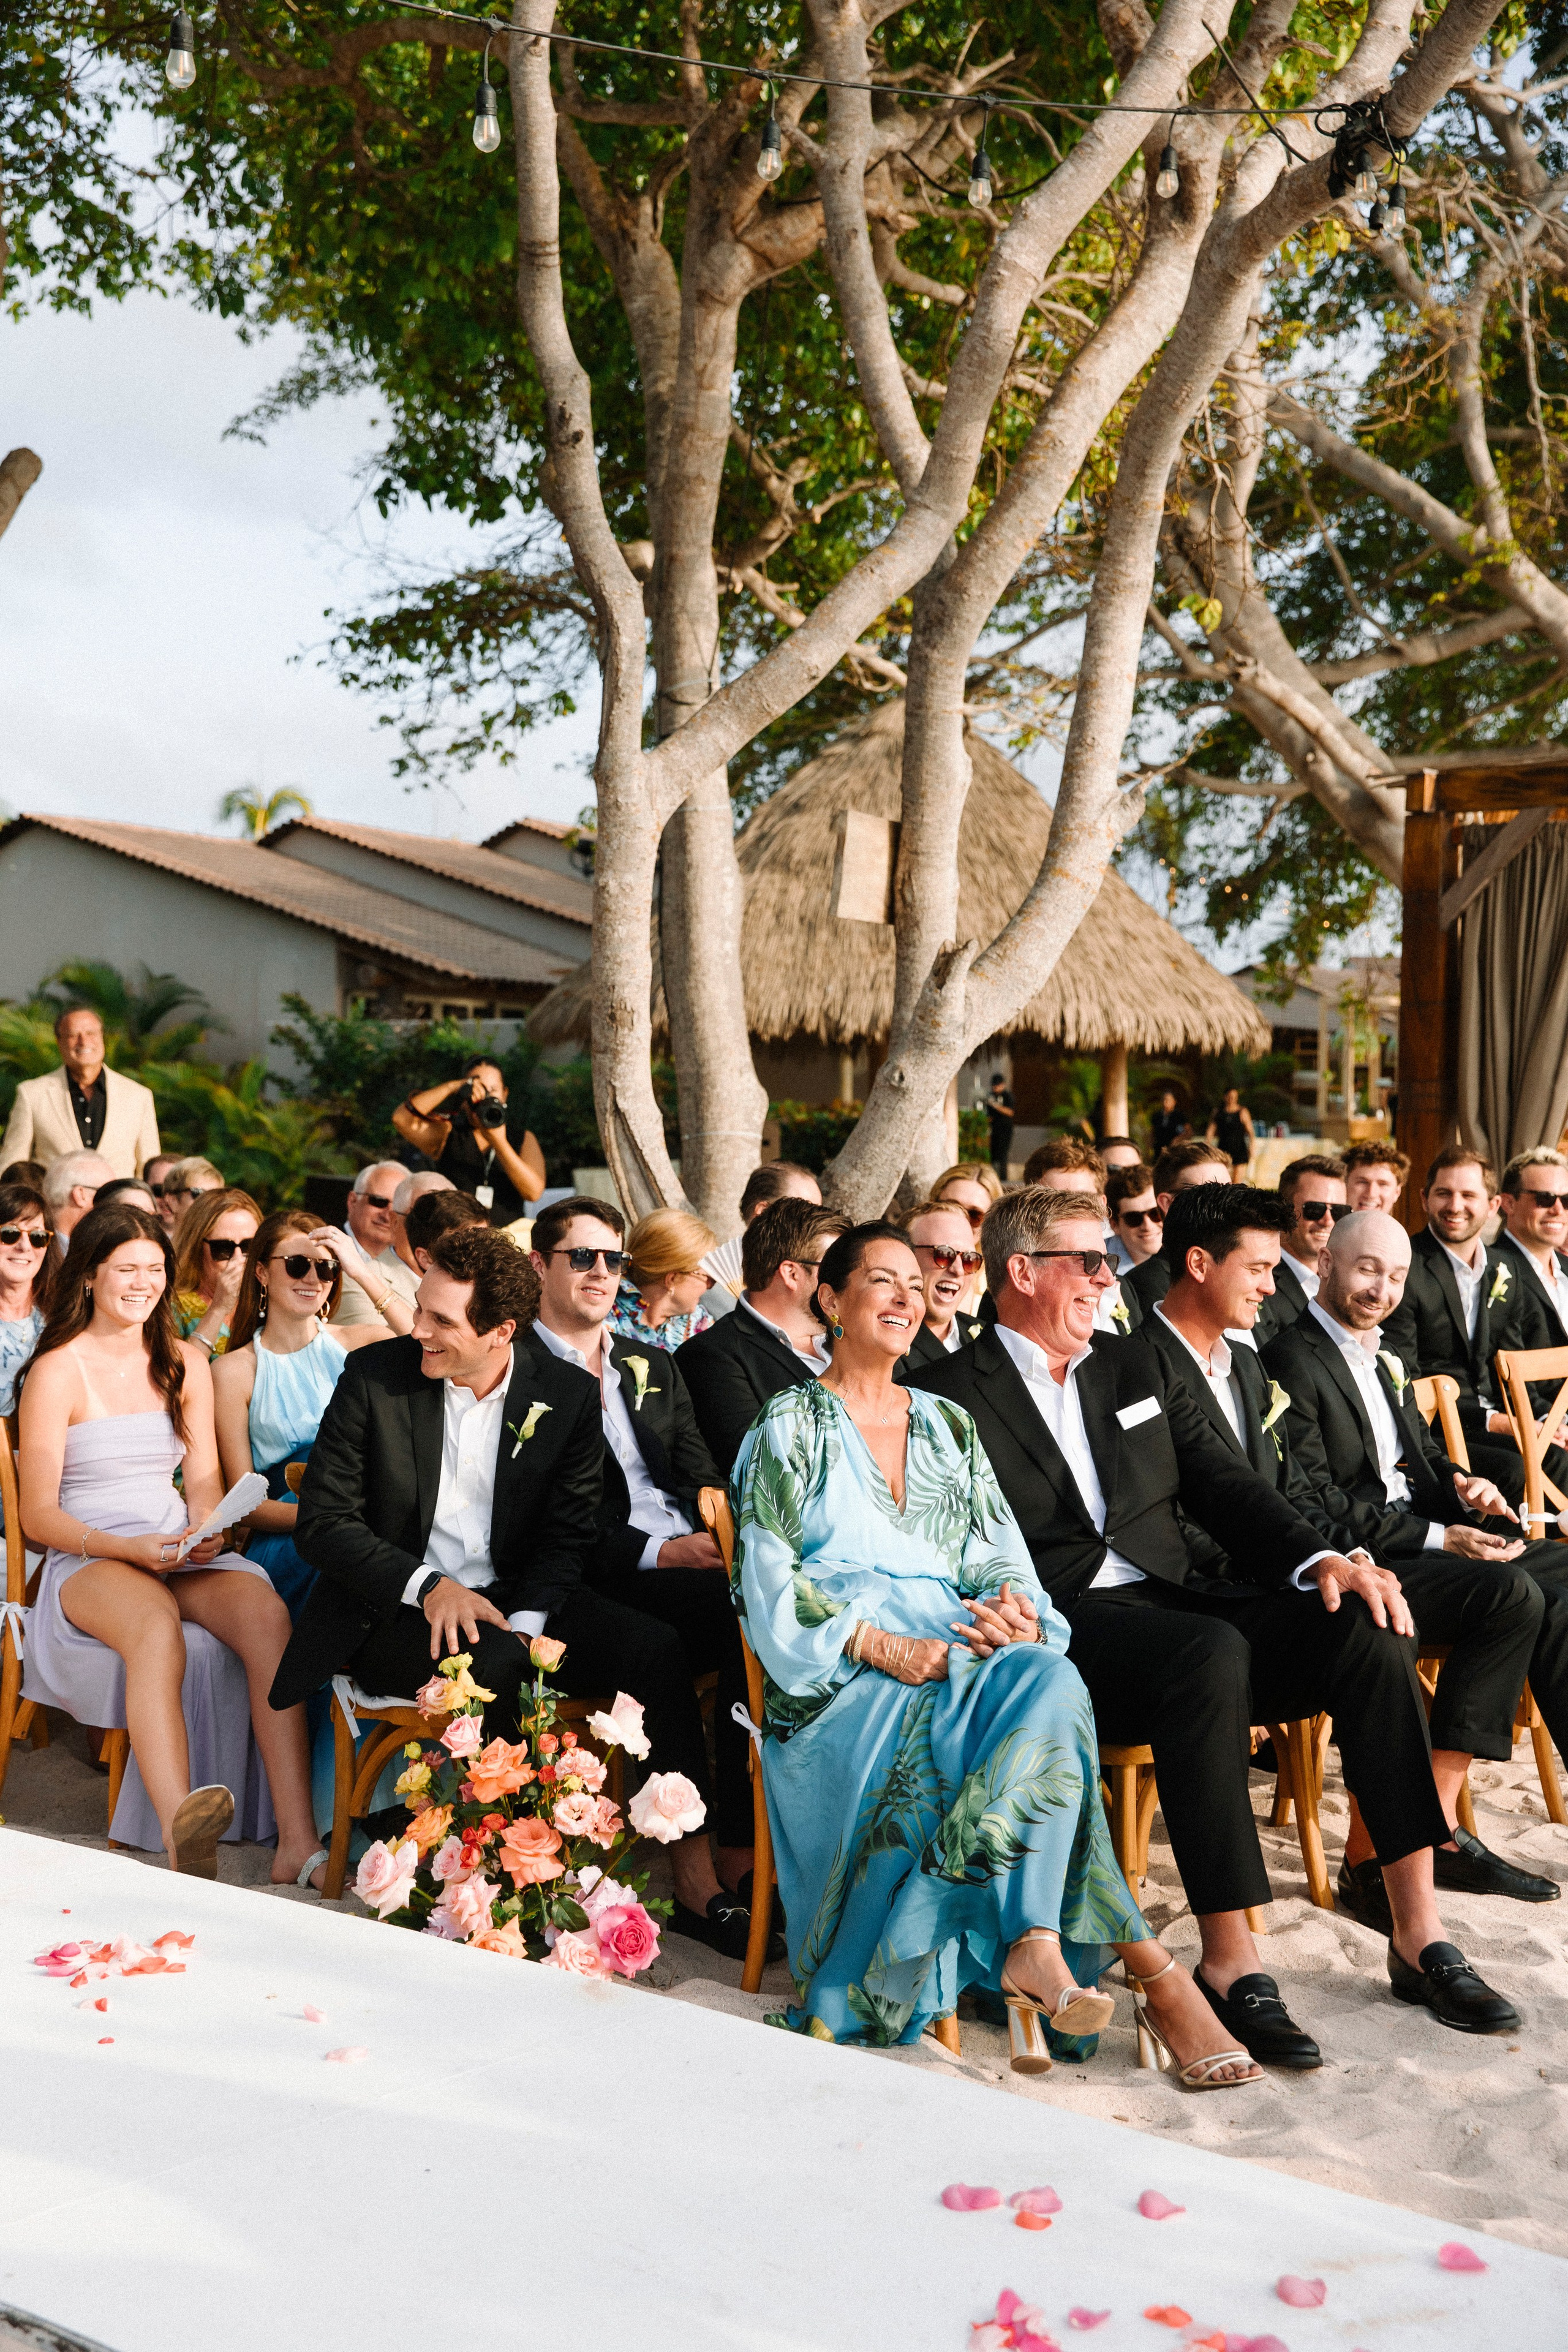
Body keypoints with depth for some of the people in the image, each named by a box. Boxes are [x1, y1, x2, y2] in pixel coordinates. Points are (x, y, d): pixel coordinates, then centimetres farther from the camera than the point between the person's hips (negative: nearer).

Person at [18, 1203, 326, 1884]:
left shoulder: (186, 1364, 16)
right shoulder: (57, 1372, 1)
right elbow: (38, 1514, -2)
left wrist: (205, 1532, -10)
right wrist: (128, 1548, -18)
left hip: (182, 1556, 4)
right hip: (86, 1565, -4)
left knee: (265, 1609, -31)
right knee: (158, 1625, -40)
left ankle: (297, 1842, -39)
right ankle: (180, 1836, -61)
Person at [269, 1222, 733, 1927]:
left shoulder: (569, 1395, -1)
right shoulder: (373, 1376, -5)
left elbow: (567, 1534, 1)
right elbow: (322, 1520, -6)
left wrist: (525, 1623, -19)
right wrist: (427, 1587, -20)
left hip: (512, 1605, 2)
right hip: (395, 1609, -2)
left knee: (653, 1648, -21)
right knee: (489, 1663, -35)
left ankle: (692, 1869, -15)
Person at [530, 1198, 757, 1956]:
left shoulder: (653, 1369, 26)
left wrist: (725, 1537, -5)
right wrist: (660, 1553, -16)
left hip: (694, 1559, 6)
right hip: (604, 1581, -5)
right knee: (749, 1610, -31)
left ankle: (741, 1851, -23)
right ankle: (719, 1863, -25)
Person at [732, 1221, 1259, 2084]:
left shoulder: (946, 1425, 24)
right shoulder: (791, 1424, 8)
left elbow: (1001, 1556, 15)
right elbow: (771, 1586, -3)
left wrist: (1017, 1611, -10)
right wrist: (882, 1645, -18)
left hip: (961, 1649, 5)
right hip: (842, 1678, -5)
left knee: (1047, 1684, -34)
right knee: (1051, 1696, -33)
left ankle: (1032, 1948, -39)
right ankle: (1149, 1972, -34)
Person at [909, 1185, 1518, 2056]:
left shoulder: (1134, 1369, 21)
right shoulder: (950, 1396, 3)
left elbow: (1227, 1486, 14)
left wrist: (1321, 1558, -3)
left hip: (1178, 1604, 6)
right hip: (1069, 1626, -6)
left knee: (1365, 1626, -18)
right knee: (1210, 1653, -36)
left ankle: (1418, 1934, -15)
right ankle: (1229, 1963, -29)